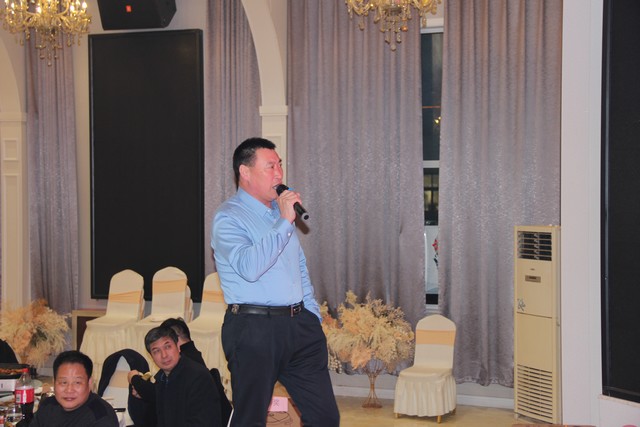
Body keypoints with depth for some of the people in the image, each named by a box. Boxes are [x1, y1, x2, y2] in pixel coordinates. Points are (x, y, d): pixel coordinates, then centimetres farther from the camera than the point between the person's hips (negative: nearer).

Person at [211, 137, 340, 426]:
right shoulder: (228, 217, -8)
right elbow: (249, 267, -25)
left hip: (298, 325, 7)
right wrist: (284, 222, -21)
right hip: (254, 329, -7)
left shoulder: (280, 210, 16)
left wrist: (313, 315, 17)